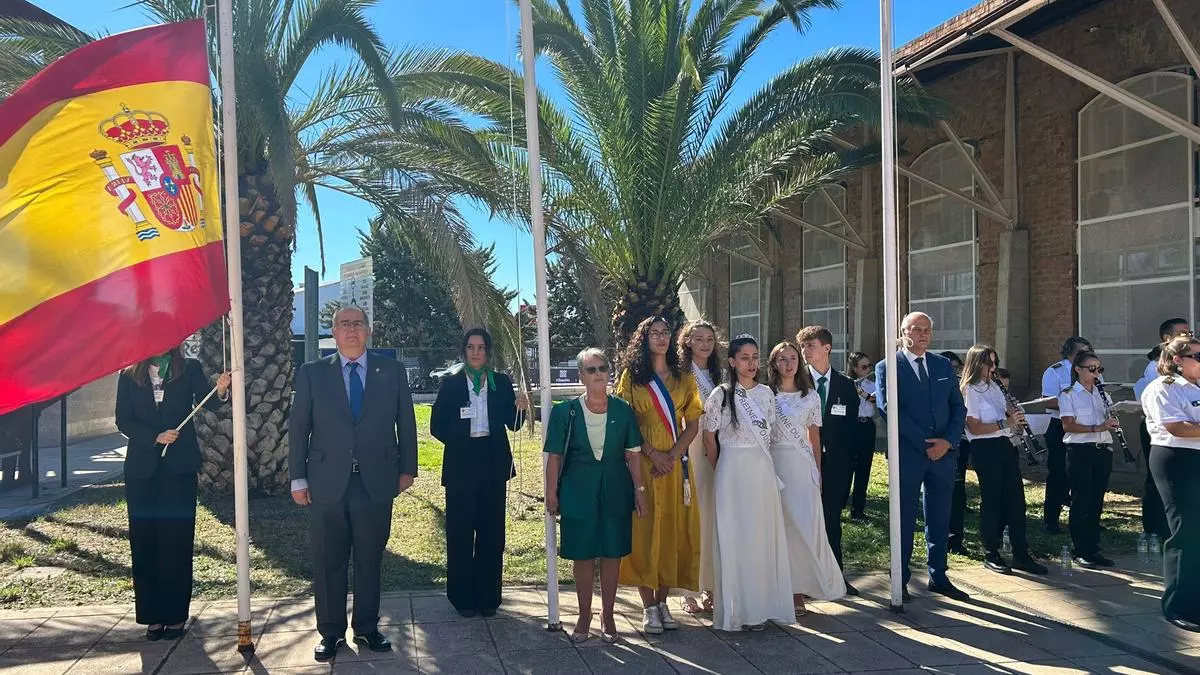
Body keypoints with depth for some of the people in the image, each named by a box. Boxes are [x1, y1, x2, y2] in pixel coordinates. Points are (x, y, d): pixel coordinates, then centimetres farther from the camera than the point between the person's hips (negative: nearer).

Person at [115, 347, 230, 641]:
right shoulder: (129, 376, 5)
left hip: (179, 466, -2)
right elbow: (123, 421, 3)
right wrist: (155, 437, -13)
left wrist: (221, 392, -32)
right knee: (144, 541, 6)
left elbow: (207, 402, -10)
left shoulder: (189, 369, 2)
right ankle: (152, 616, 16)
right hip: (142, 469, 2)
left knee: (177, 540, 2)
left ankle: (175, 616, 11)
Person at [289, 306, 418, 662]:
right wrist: (298, 478, 0)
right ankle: (331, 632, 24)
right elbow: (298, 428, 4)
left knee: (370, 561, 10)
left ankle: (367, 628, 26)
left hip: (377, 483, 0)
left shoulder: (392, 372, 5)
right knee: (328, 564, 8)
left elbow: (406, 423, 8)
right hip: (327, 483, 0)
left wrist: (407, 469, 6)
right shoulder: (312, 373, 4)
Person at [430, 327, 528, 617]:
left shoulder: (502, 382, 6)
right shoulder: (451, 384, 1)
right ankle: (463, 597, 16)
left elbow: (513, 425, 4)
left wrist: (520, 409, -15)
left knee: (492, 531, 7)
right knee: (460, 533, 3)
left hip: (493, 464, 2)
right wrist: (460, 440, -11)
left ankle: (488, 596, 19)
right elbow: (437, 426, 0)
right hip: (461, 465, -1)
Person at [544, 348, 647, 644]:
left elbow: (632, 453, 5)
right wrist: (551, 493, -5)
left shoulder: (623, 410, 1)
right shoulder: (566, 411, -4)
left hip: (615, 491, 2)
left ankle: (607, 616, 25)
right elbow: (554, 455, -2)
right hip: (578, 492, -1)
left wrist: (639, 489, 2)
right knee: (583, 555, 7)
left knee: (612, 554, 8)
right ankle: (584, 616, 24)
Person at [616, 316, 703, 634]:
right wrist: (653, 454, -13)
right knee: (644, 529, -2)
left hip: (676, 464, 2)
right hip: (642, 463, -2)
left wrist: (673, 454, -10)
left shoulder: (684, 379, 10)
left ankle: (662, 601, 15)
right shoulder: (631, 377, 3)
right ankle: (649, 607, 6)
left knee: (673, 529, 4)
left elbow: (693, 424, 5)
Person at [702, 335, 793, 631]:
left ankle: (761, 605, 19)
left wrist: (765, 462, 10)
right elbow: (709, 437, 1)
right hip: (733, 471, -4)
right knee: (734, 537, 1)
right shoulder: (721, 394, -5)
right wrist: (720, 470, 5)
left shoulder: (766, 393, 8)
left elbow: (770, 434, 16)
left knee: (764, 536, 7)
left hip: (763, 470, 4)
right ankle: (737, 608, 10)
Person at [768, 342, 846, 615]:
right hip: (774, 463, -1)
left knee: (806, 525, -3)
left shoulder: (811, 396, 9)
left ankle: (799, 589, 8)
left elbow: (814, 437, 11)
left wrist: (818, 473, 10)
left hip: (802, 465, 1)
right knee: (780, 526, 1)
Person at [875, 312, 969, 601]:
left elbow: (959, 408, 10)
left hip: (943, 452, 4)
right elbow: (889, 409, -11)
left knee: (939, 518, 12)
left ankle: (938, 577, 24)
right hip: (907, 454, -4)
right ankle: (900, 580, 14)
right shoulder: (887, 367, -2)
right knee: (904, 519, 4)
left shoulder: (944, 365, 12)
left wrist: (948, 441, -6)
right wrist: (924, 444, -15)